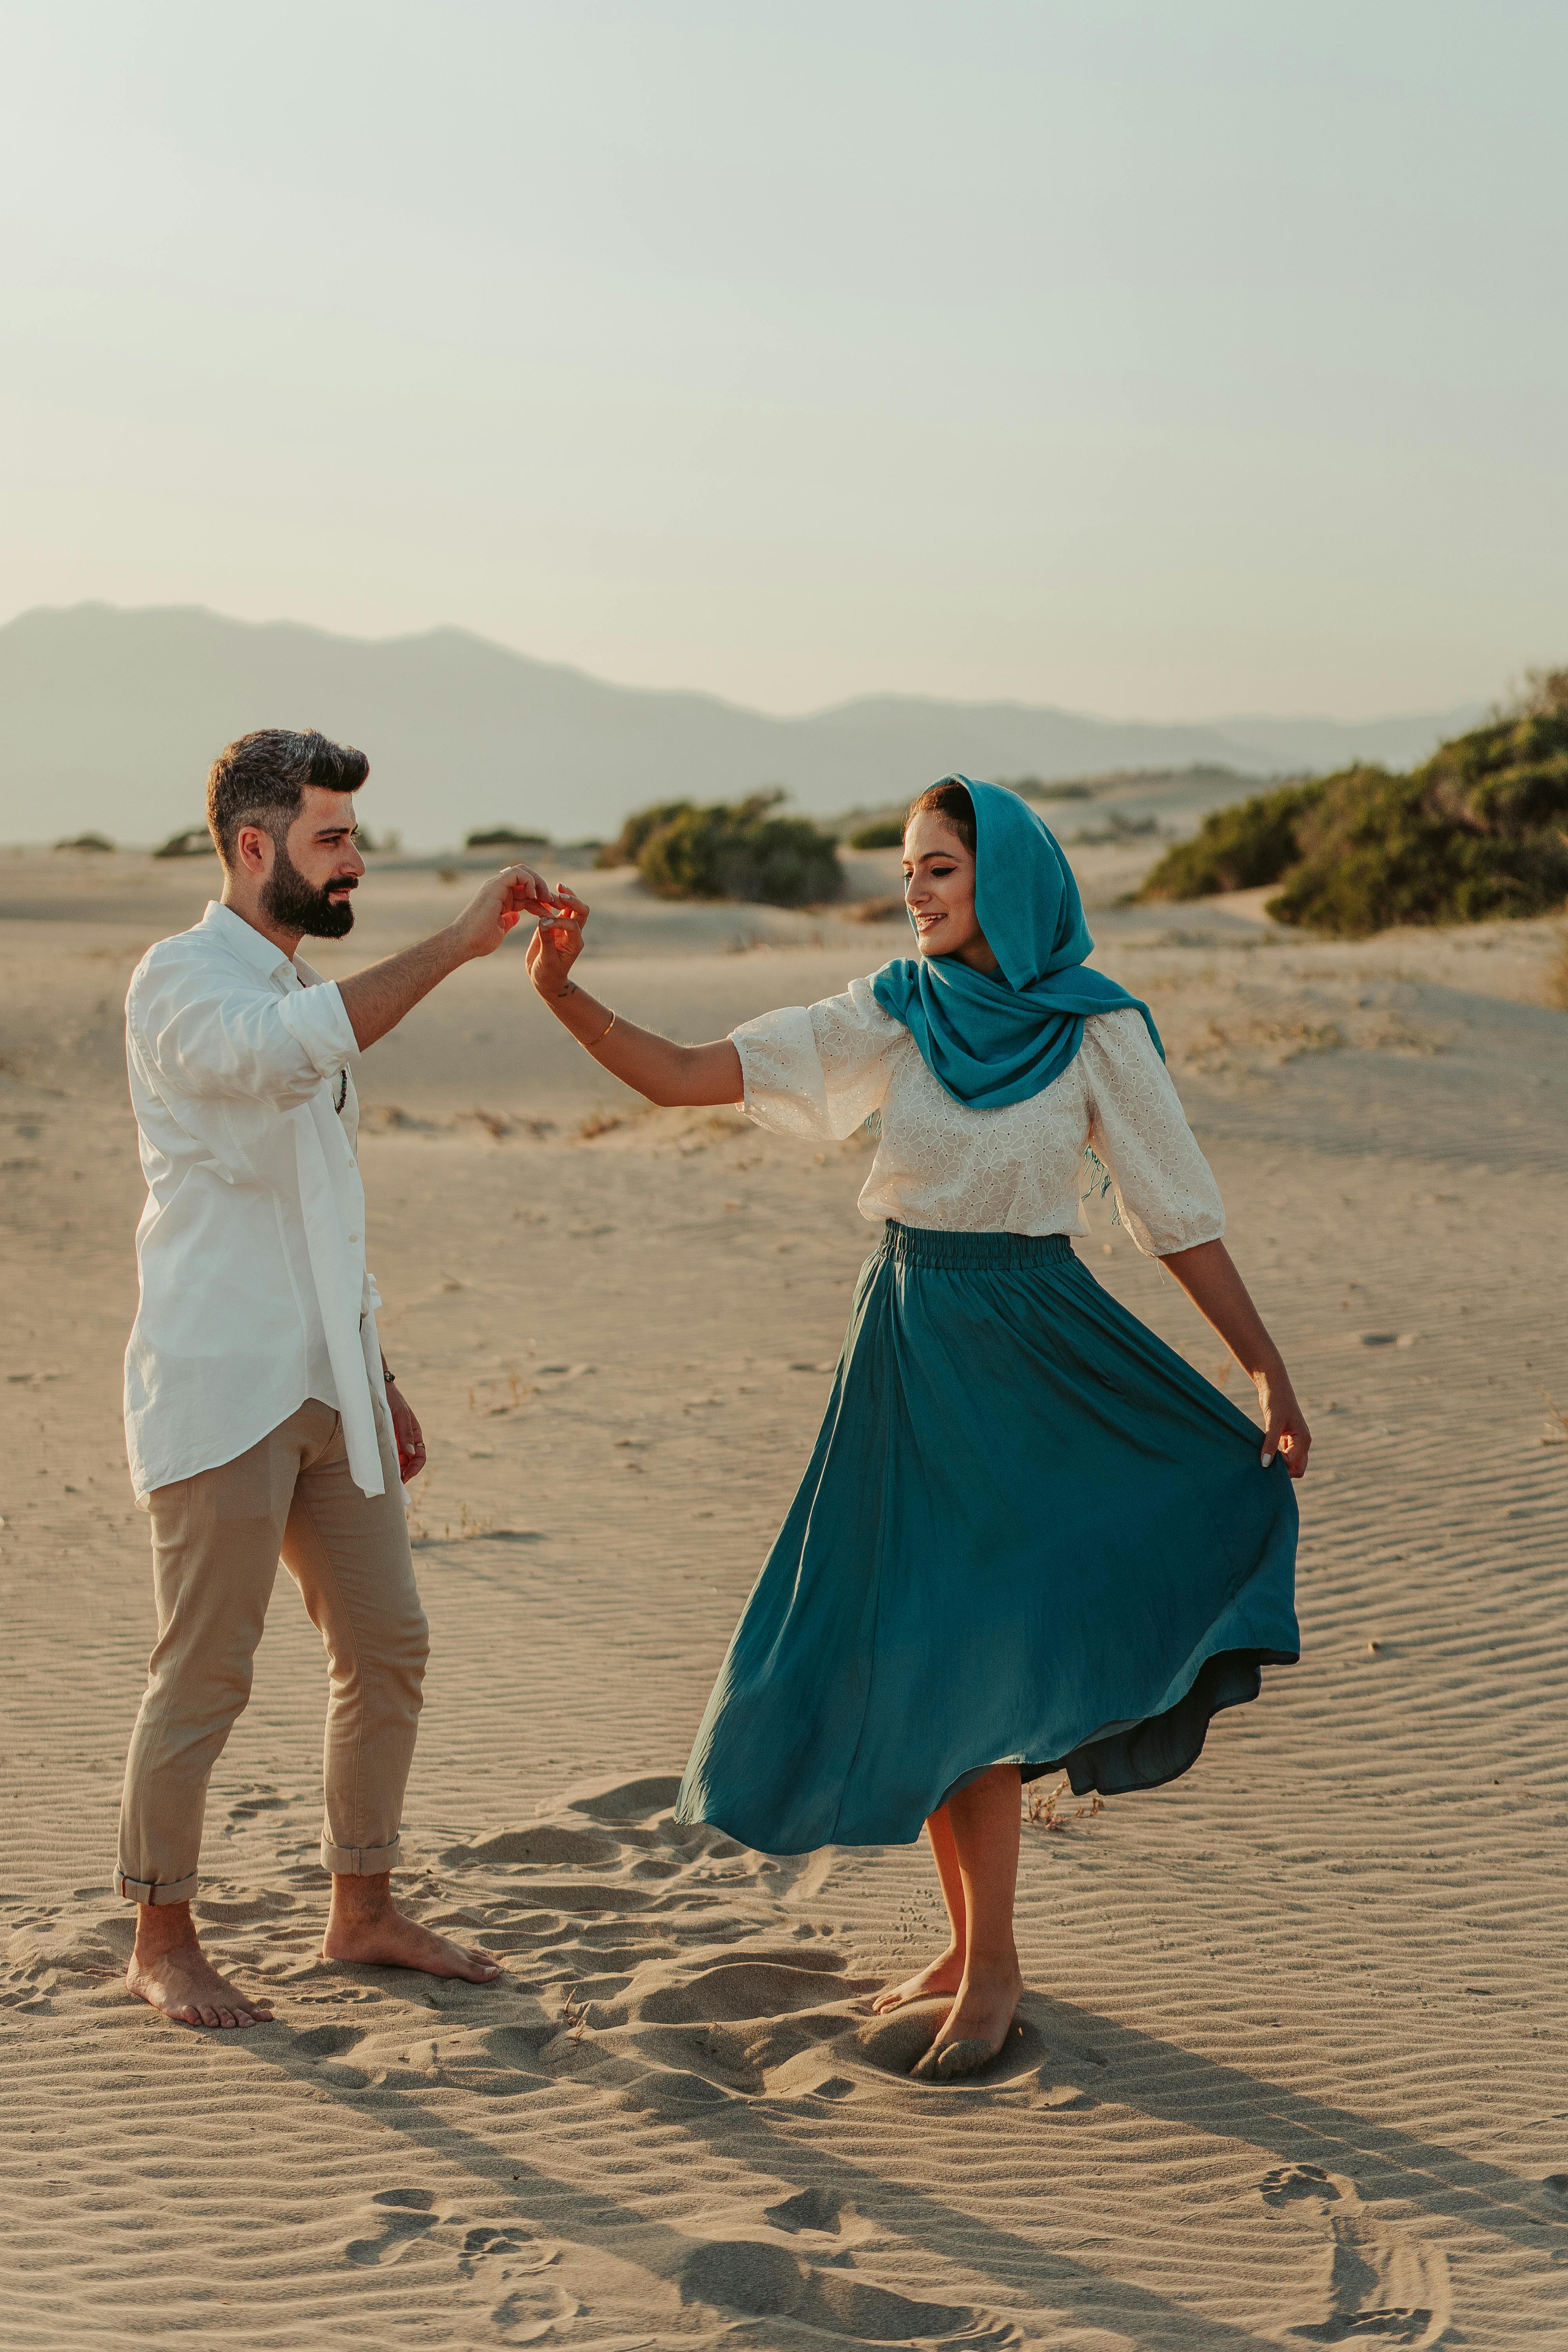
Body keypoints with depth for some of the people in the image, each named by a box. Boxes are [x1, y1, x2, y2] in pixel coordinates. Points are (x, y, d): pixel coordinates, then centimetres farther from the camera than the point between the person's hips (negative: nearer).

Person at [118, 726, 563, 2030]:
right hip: (219, 1385, -8)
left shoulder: (310, 995, 18)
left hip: (326, 1388, 8)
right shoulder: (181, 979, -8)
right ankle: (164, 1941, 12)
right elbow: (285, 1049, -33)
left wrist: (378, 1375, 21)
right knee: (205, 1674, -1)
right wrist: (456, 943, -31)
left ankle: (364, 1909, 23)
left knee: (387, 1648, 10)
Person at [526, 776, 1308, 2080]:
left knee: (966, 1651, -6)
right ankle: (972, 1945, 23)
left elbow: (1181, 1215, -3)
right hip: (909, 1344, 4)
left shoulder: (1097, 1031, -6)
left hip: (1032, 1356, -4)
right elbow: (688, 1076, -7)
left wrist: (1270, 1373, -6)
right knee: (917, 1654, 8)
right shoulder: (893, 1015, 0)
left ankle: (991, 1965, 7)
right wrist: (567, 996, -21)